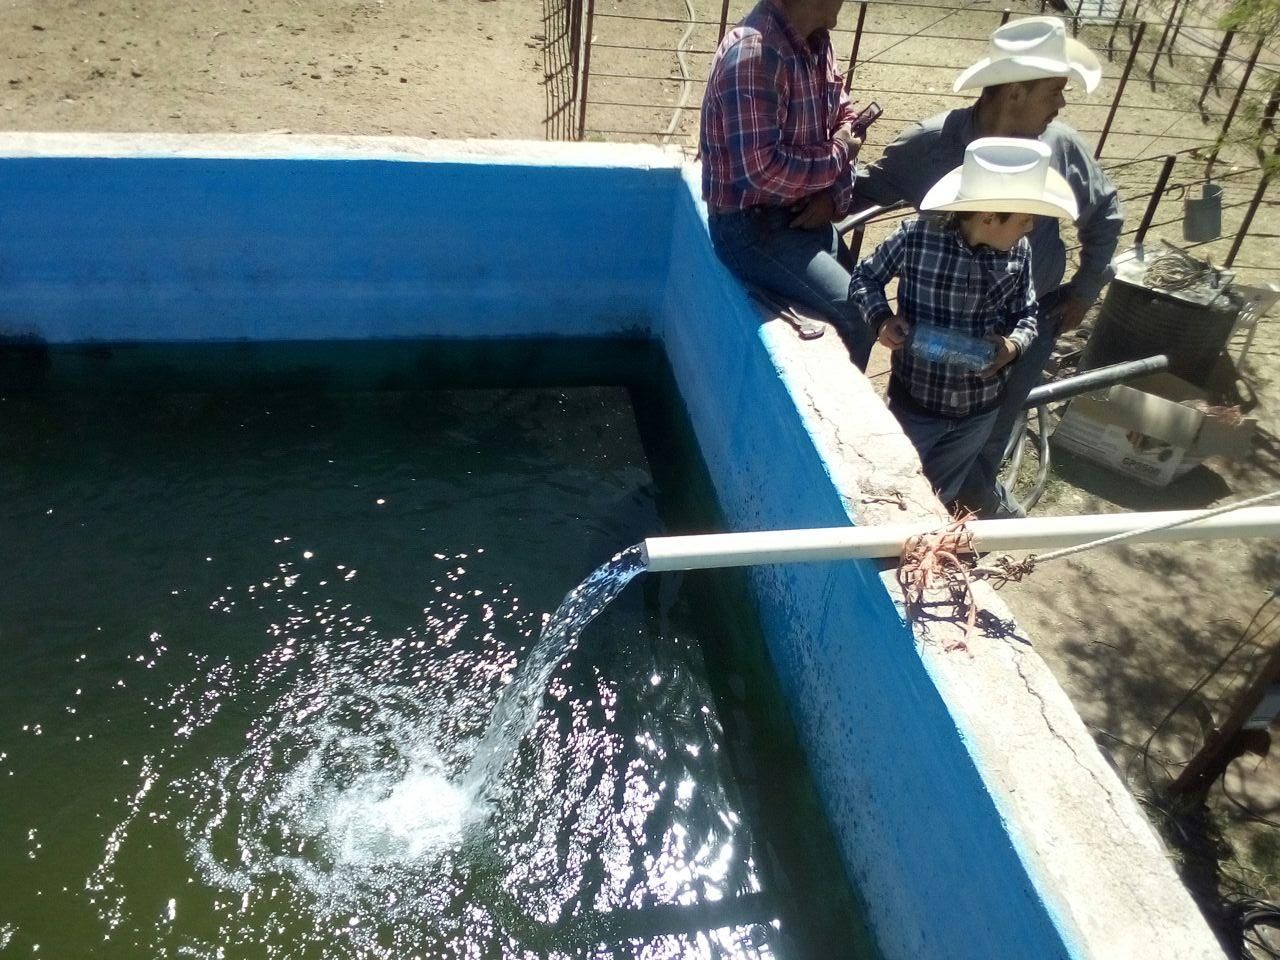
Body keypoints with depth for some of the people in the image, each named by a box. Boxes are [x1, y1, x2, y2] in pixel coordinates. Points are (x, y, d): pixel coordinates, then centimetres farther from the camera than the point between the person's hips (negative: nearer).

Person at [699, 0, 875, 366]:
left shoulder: (816, 41, 4)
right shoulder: (752, 53, -23)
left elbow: (844, 115, 13)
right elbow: (762, 169, -30)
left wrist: (834, 194, -5)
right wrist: (836, 157, -14)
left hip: (804, 214, 9)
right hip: (752, 226, -9)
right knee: (860, 318, -15)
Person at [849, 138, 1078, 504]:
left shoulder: (1019, 252, -12)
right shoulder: (916, 236, -22)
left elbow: (1026, 315, 3)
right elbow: (864, 277, -6)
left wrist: (1015, 344, -18)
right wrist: (882, 318, -24)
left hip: (980, 409, 3)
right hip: (915, 401, -3)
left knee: (937, 499, 25)